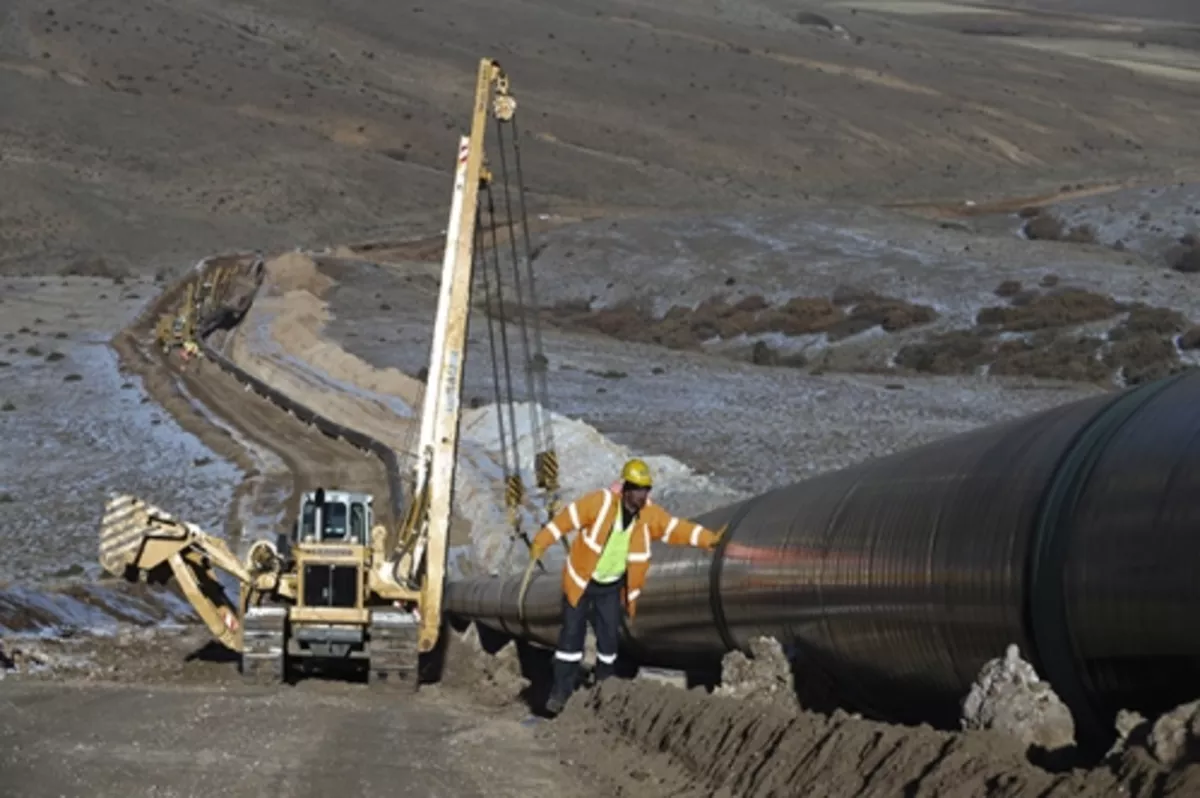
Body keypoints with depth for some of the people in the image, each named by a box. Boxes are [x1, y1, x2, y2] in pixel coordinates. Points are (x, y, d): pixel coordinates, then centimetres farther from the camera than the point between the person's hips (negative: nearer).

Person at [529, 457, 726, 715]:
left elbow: (675, 528, -8)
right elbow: (567, 519, -20)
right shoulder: (601, 502, -23)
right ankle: (561, 691, 4)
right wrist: (541, 543, -21)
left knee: (609, 637, 5)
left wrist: (708, 539, -19)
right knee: (572, 634, -3)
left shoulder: (649, 514, -10)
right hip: (581, 580, -3)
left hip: (612, 586, 3)